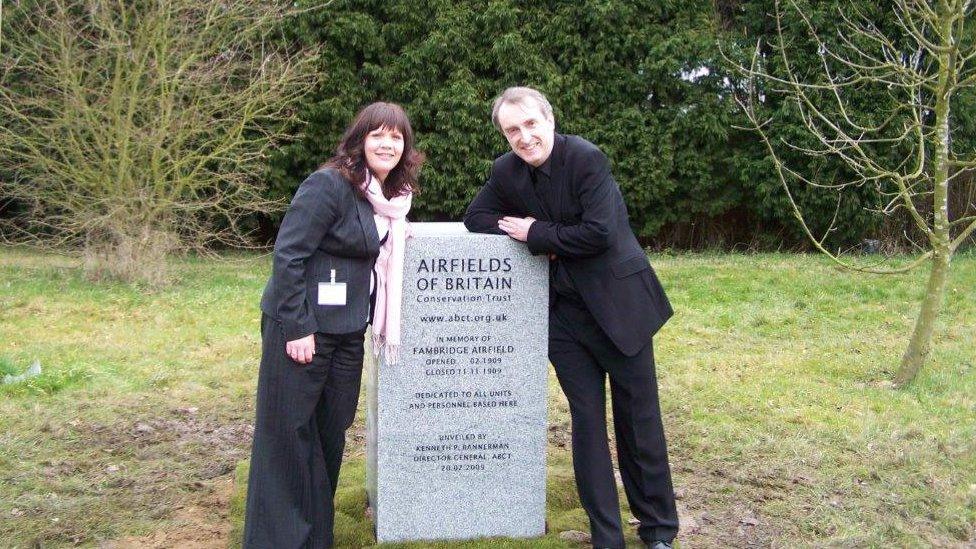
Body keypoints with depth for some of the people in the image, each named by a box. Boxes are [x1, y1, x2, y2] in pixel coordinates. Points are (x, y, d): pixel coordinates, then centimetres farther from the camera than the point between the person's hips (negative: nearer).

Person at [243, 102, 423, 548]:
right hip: (301, 327, -8)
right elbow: (287, 253, -17)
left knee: (331, 433, 13)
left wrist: (398, 233, 4)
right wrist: (297, 327, -19)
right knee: (286, 435, 1)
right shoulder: (330, 184, -14)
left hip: (347, 331, 8)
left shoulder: (389, 194, 10)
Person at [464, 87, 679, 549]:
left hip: (618, 302, -4)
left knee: (639, 418, 6)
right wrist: (527, 235, -9)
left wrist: (536, 233, -14)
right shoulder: (506, 171, 2)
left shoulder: (586, 158, -15)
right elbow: (475, 217, 8)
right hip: (564, 311, 5)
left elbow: (600, 233, -22)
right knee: (586, 420, 7)